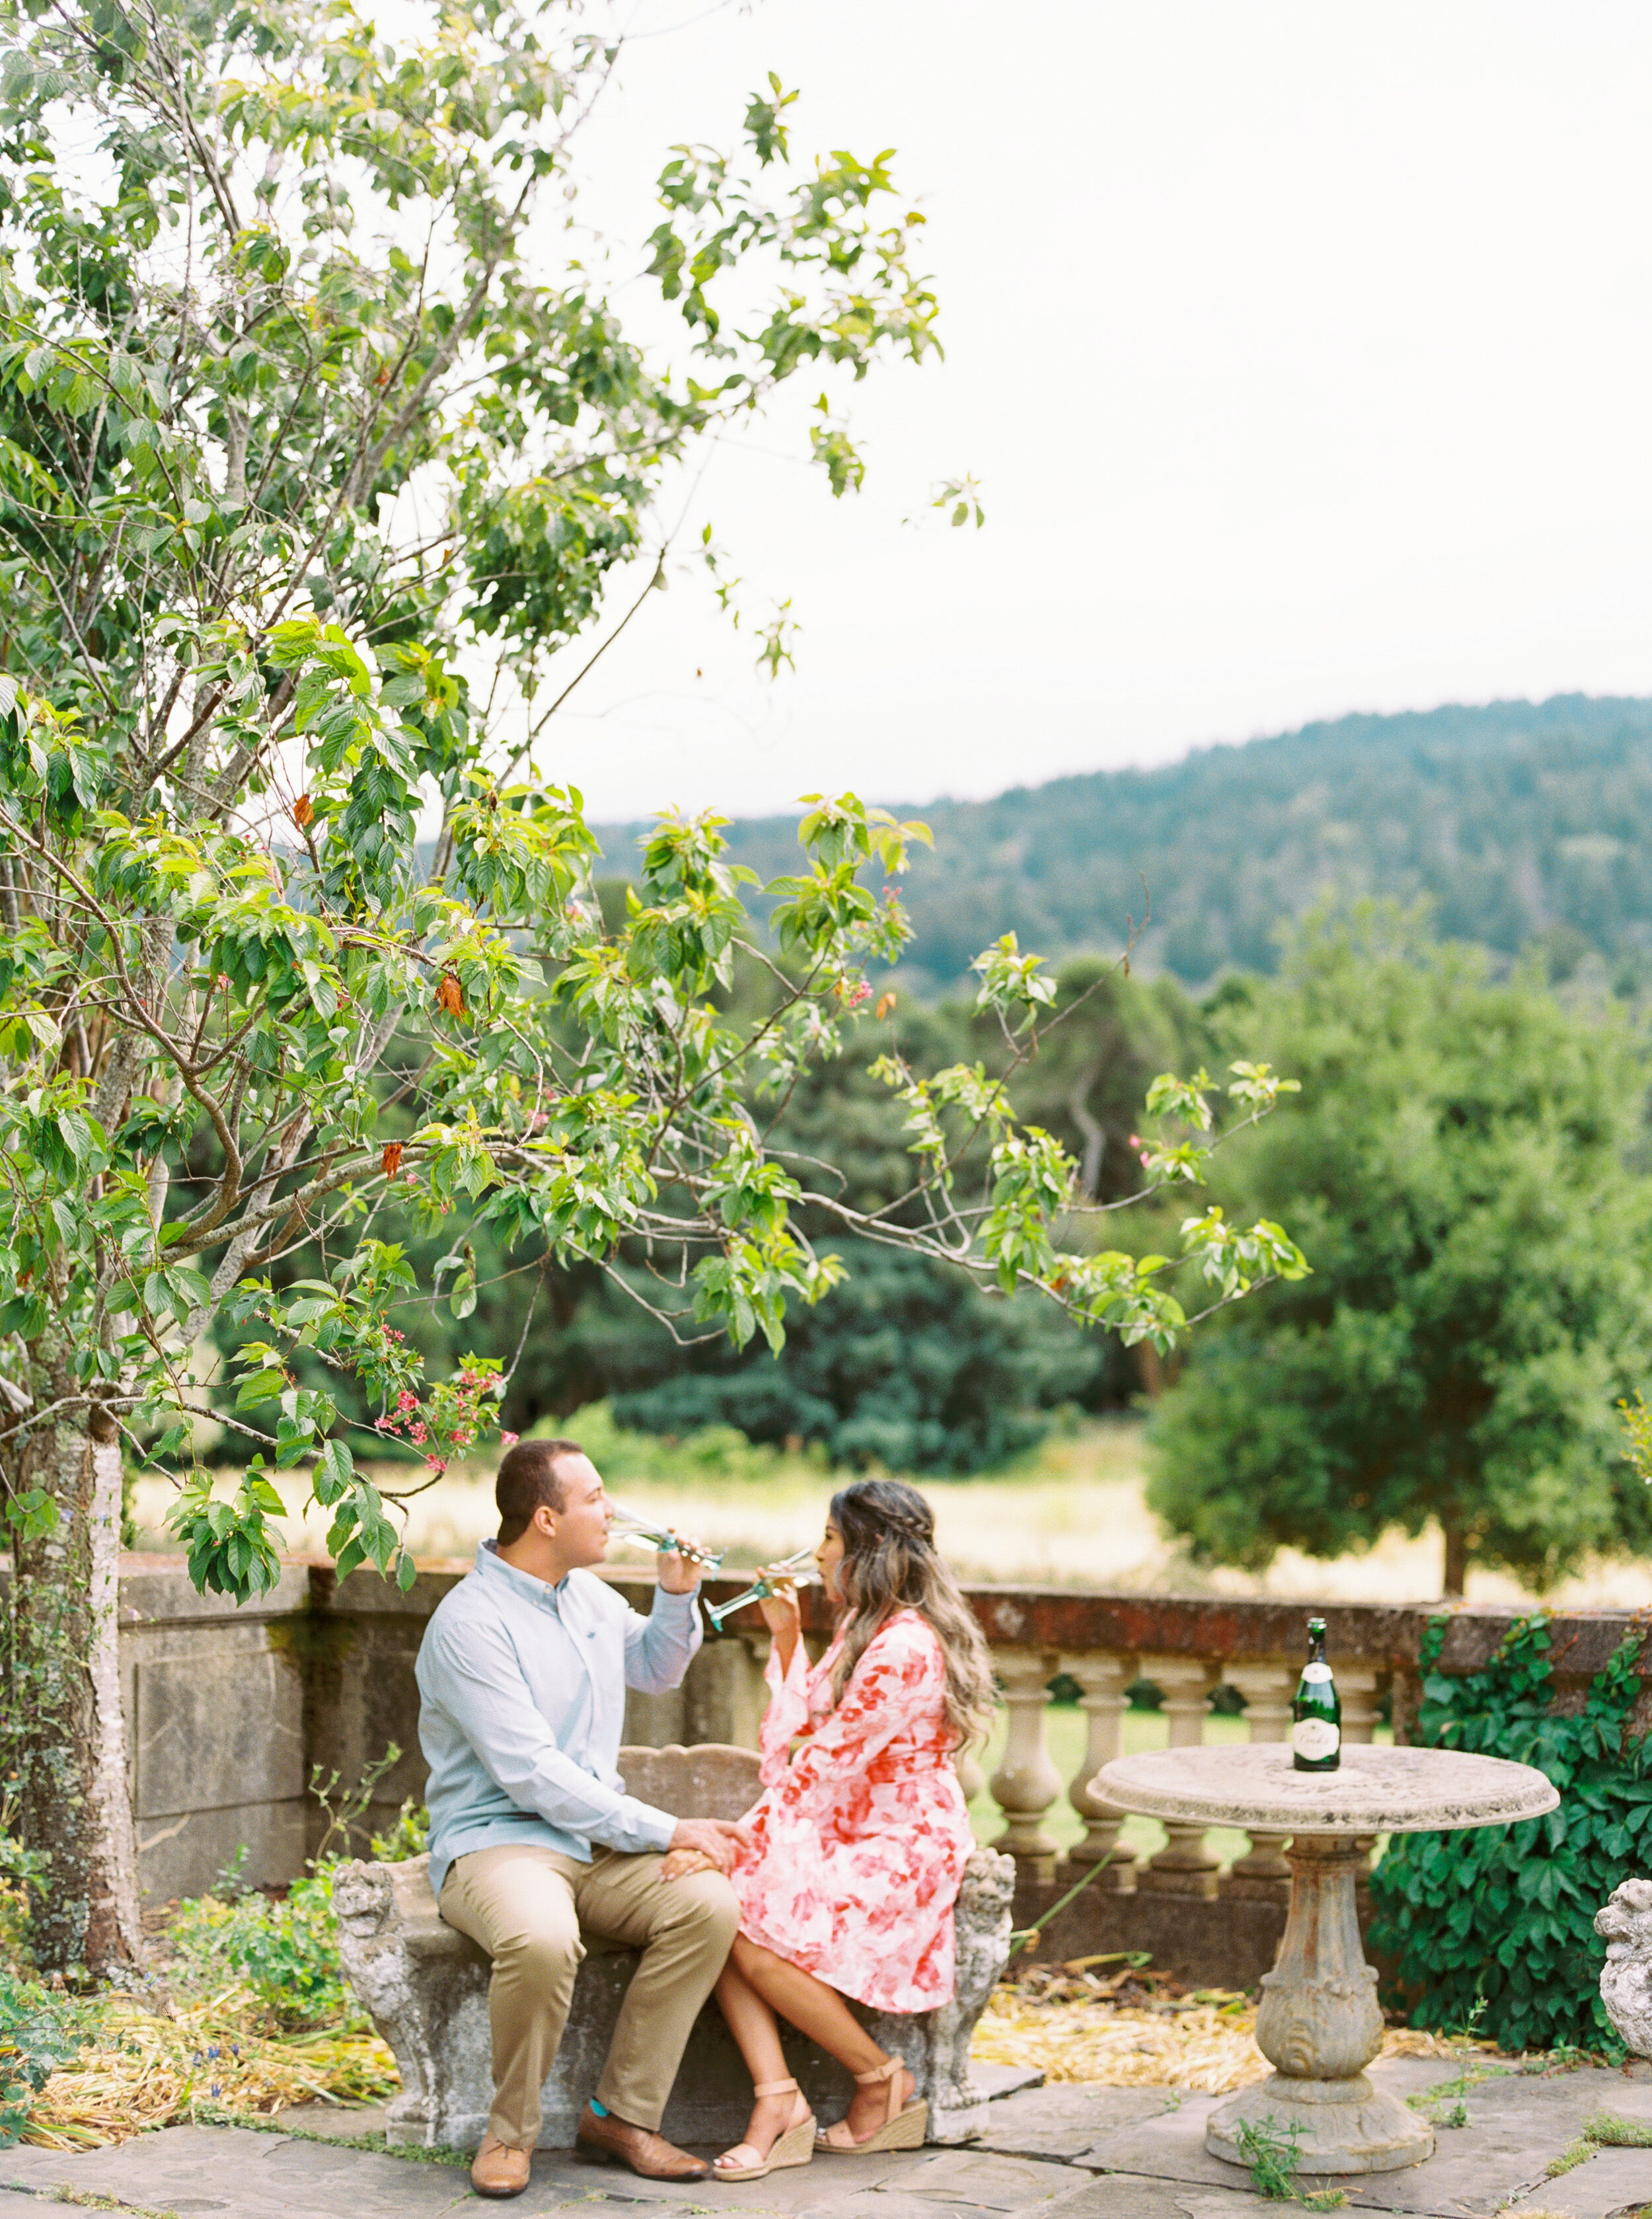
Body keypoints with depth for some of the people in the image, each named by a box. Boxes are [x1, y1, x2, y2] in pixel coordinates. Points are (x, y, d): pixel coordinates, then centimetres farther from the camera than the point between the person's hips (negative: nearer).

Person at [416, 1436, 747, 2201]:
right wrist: (668, 1830, -22)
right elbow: (533, 1775, -22)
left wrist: (677, 1594, 8)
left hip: (600, 1844, 7)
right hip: (497, 1842, -7)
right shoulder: (471, 1622, -16)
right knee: (542, 1940, -39)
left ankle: (623, 2114, -8)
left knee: (708, 1903, -21)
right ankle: (511, 2131, -12)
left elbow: (657, 1669, 29)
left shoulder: (587, 1594, 10)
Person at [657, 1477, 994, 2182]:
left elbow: (822, 1772, -23)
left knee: (751, 1928, -25)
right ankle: (778, 2099, -18)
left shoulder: (904, 1649, -20)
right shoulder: (863, 1628, 14)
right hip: (848, 1836, 9)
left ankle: (883, 2082, -4)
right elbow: (807, 1728, 22)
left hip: (901, 1854, -9)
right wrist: (786, 1637, 18)